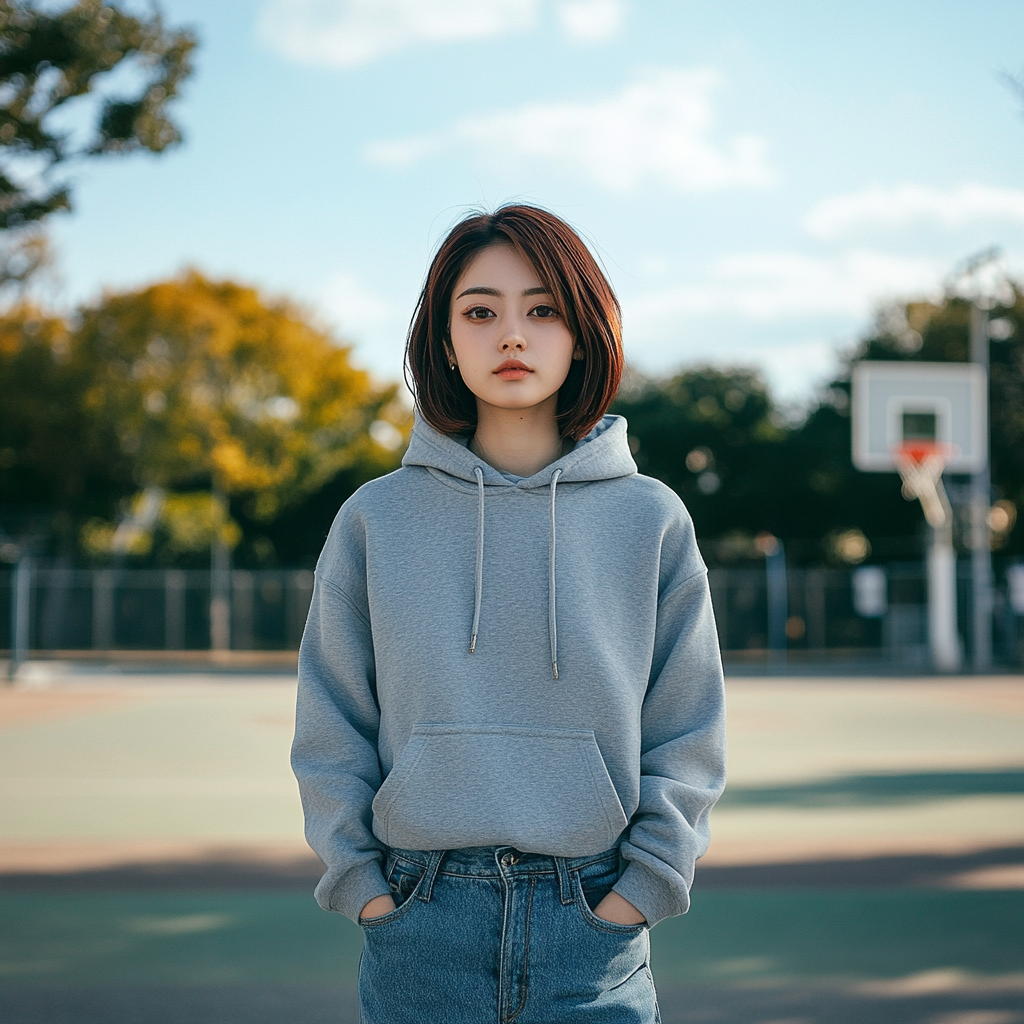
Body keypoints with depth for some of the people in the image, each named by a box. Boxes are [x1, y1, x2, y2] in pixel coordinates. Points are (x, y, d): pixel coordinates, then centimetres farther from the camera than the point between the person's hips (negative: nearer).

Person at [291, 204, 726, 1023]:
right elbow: (330, 734, 6)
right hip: (419, 934, 0)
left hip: (593, 931, 0)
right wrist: (361, 885, -2)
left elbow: (688, 740, 5)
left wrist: (641, 886, -3)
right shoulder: (376, 520, 2)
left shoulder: (650, 520, 2)